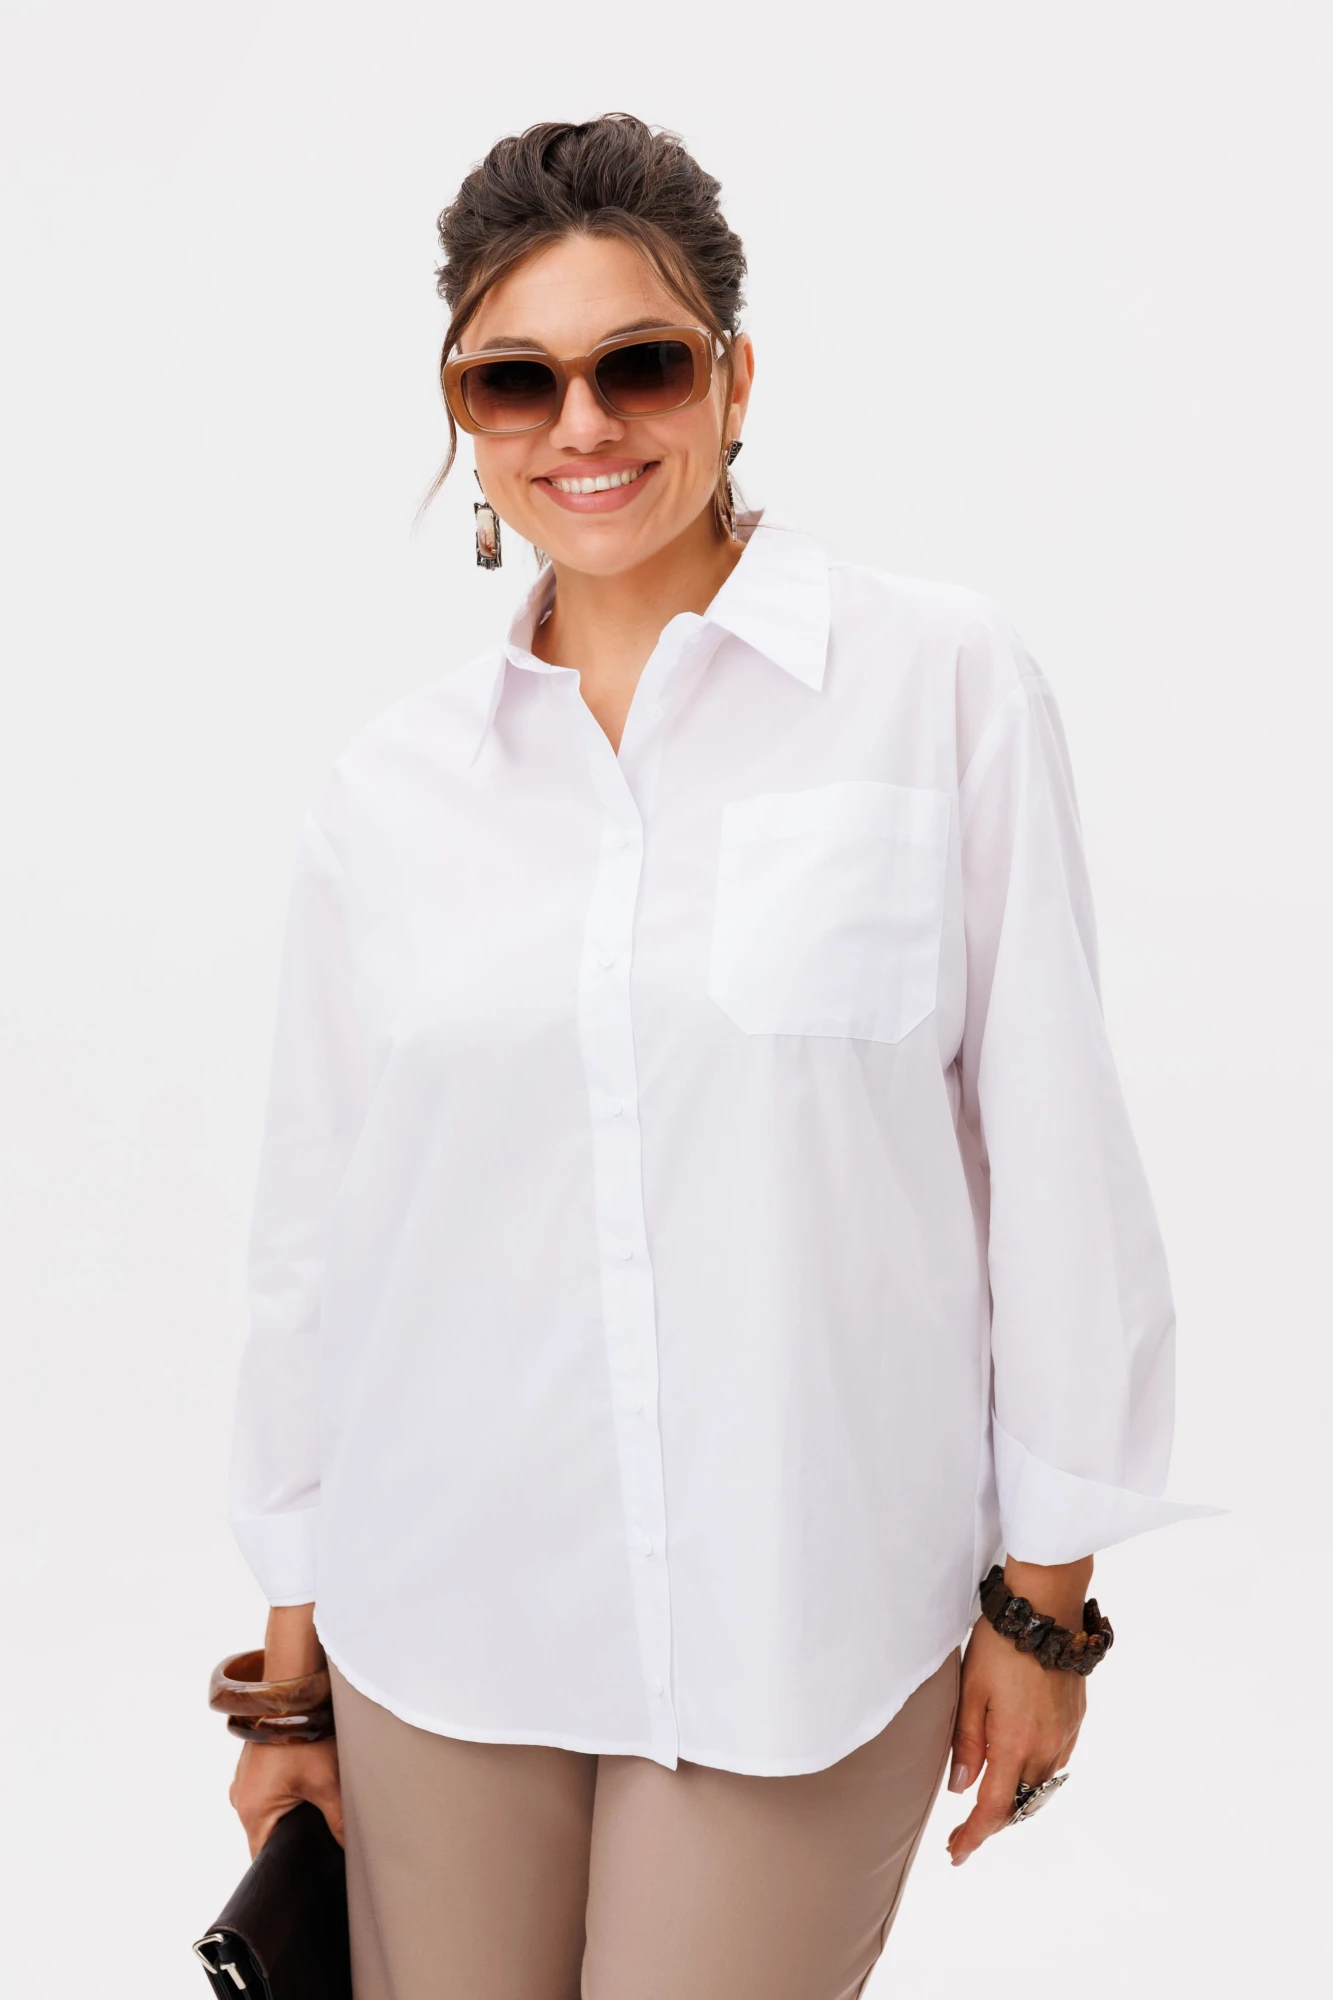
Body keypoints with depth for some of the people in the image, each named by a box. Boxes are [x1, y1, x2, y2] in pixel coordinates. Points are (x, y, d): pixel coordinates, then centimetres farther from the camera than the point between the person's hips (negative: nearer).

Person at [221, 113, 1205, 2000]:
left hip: (807, 1627, -2)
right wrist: (290, 1645, 11)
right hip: (445, 1621, 3)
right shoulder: (391, 786, 1)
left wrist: (1045, 1597, -1)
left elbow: (1050, 1152, -3)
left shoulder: (944, 686, -6)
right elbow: (313, 1223, 6)